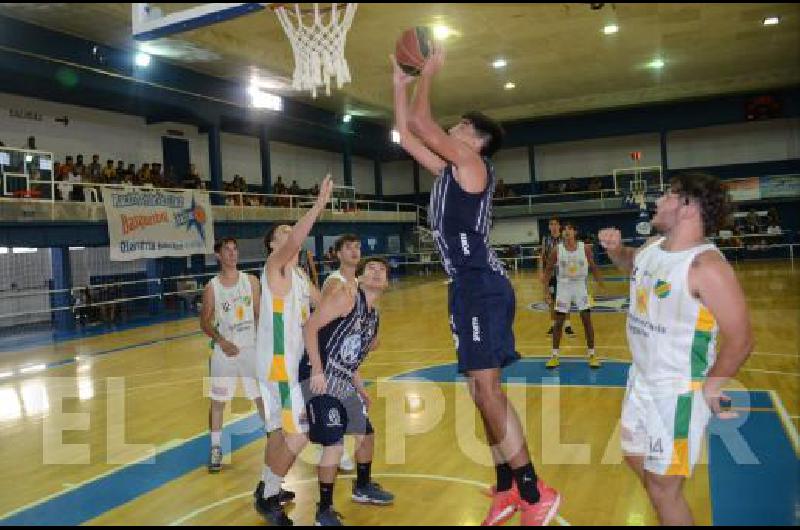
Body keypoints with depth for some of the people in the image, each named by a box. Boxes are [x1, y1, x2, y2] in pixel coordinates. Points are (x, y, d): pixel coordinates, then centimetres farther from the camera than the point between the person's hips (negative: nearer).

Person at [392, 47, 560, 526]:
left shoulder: (471, 161, -3)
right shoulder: (450, 169, 21)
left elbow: (419, 122, -9)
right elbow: (408, 136, 26)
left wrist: (428, 74, 5)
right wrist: (401, 84, 27)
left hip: (482, 285, -10)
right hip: (469, 286, 10)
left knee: (487, 387, -12)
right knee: (481, 389, 11)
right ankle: (507, 490, 21)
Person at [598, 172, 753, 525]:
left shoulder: (707, 266, -26)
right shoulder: (653, 245, 0)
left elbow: (740, 340, -24)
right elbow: (632, 263, 26)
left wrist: (709, 388, -13)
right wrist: (615, 249, 4)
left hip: (678, 392, -9)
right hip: (641, 379, 9)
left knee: (663, 487, 3)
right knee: (635, 458, 25)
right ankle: (668, 514, 49)